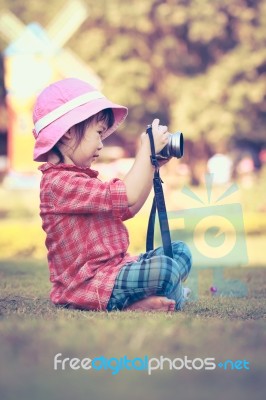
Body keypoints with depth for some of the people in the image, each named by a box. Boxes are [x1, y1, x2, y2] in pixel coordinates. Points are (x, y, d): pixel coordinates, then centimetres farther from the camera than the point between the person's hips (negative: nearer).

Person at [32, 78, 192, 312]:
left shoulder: (78, 177, 19)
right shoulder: (59, 183, -18)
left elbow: (125, 210, 22)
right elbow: (128, 199, -25)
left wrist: (151, 164, 14)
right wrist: (147, 150, -15)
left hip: (113, 267, 11)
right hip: (90, 287, -11)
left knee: (181, 251, 11)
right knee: (164, 269, -30)